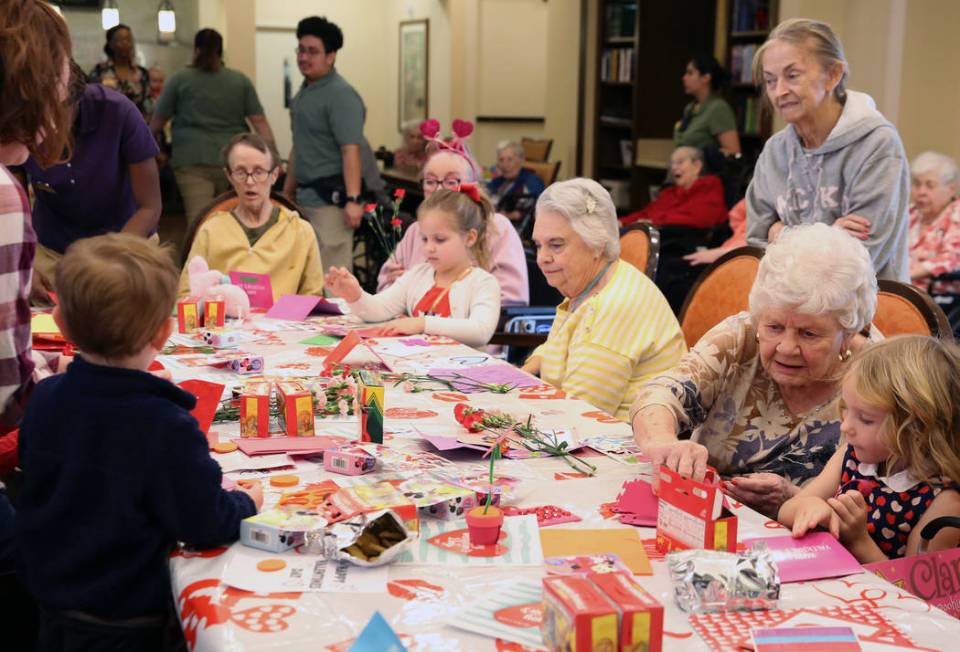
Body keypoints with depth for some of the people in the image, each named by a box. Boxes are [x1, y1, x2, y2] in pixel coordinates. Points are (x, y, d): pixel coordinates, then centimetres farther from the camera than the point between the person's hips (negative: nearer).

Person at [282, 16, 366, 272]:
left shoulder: (341, 95, -13)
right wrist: (287, 191, 22)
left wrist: (353, 199, -26)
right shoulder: (303, 92, 15)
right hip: (305, 196, 9)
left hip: (330, 197, -9)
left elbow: (350, 150, -20)